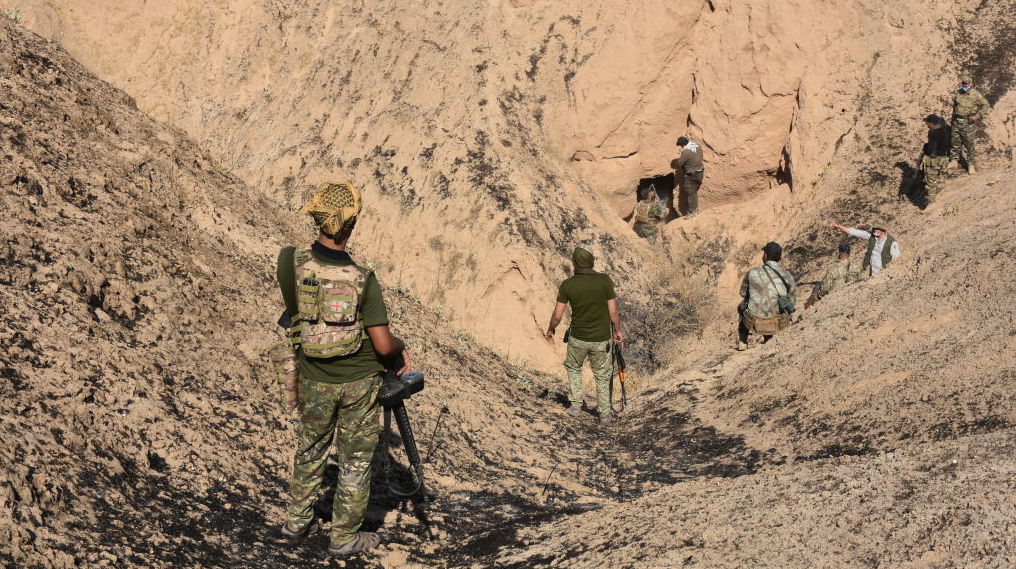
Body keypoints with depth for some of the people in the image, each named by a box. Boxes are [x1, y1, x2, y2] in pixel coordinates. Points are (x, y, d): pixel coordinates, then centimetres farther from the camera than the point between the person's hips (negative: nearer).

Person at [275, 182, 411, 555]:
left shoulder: (292, 262, -14)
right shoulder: (363, 279, -23)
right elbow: (383, 345, -20)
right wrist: (402, 347, 1)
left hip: (314, 380, 4)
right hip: (358, 382, -3)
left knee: (311, 448, 25)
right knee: (355, 459, 13)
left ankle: (297, 520, 38)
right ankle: (345, 537, 23)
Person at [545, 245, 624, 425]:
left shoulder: (567, 285, -12)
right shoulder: (604, 280, -15)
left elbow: (557, 316, -5)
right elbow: (613, 312, -9)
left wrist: (550, 330, 15)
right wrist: (618, 331, 8)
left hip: (577, 338, 1)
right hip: (601, 339, 0)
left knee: (573, 368, 28)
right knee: (603, 376, 17)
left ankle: (575, 405, 27)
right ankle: (605, 414, 25)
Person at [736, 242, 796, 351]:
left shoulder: (752, 273, -9)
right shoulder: (787, 276, -5)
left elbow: (743, 294, 10)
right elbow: (790, 302, 7)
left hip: (754, 323, -1)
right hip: (779, 323, 1)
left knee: (742, 306, 34)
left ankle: (742, 342, 35)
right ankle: (768, 338, 46)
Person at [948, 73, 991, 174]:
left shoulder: (976, 94, -10)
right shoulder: (958, 93, 7)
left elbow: (986, 105, -7)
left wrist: (977, 116, -15)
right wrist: (953, 119, 20)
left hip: (967, 123, -5)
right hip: (956, 122, 5)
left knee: (969, 144, -1)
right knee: (955, 142, 11)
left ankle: (971, 164, 8)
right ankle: (954, 161, 23)